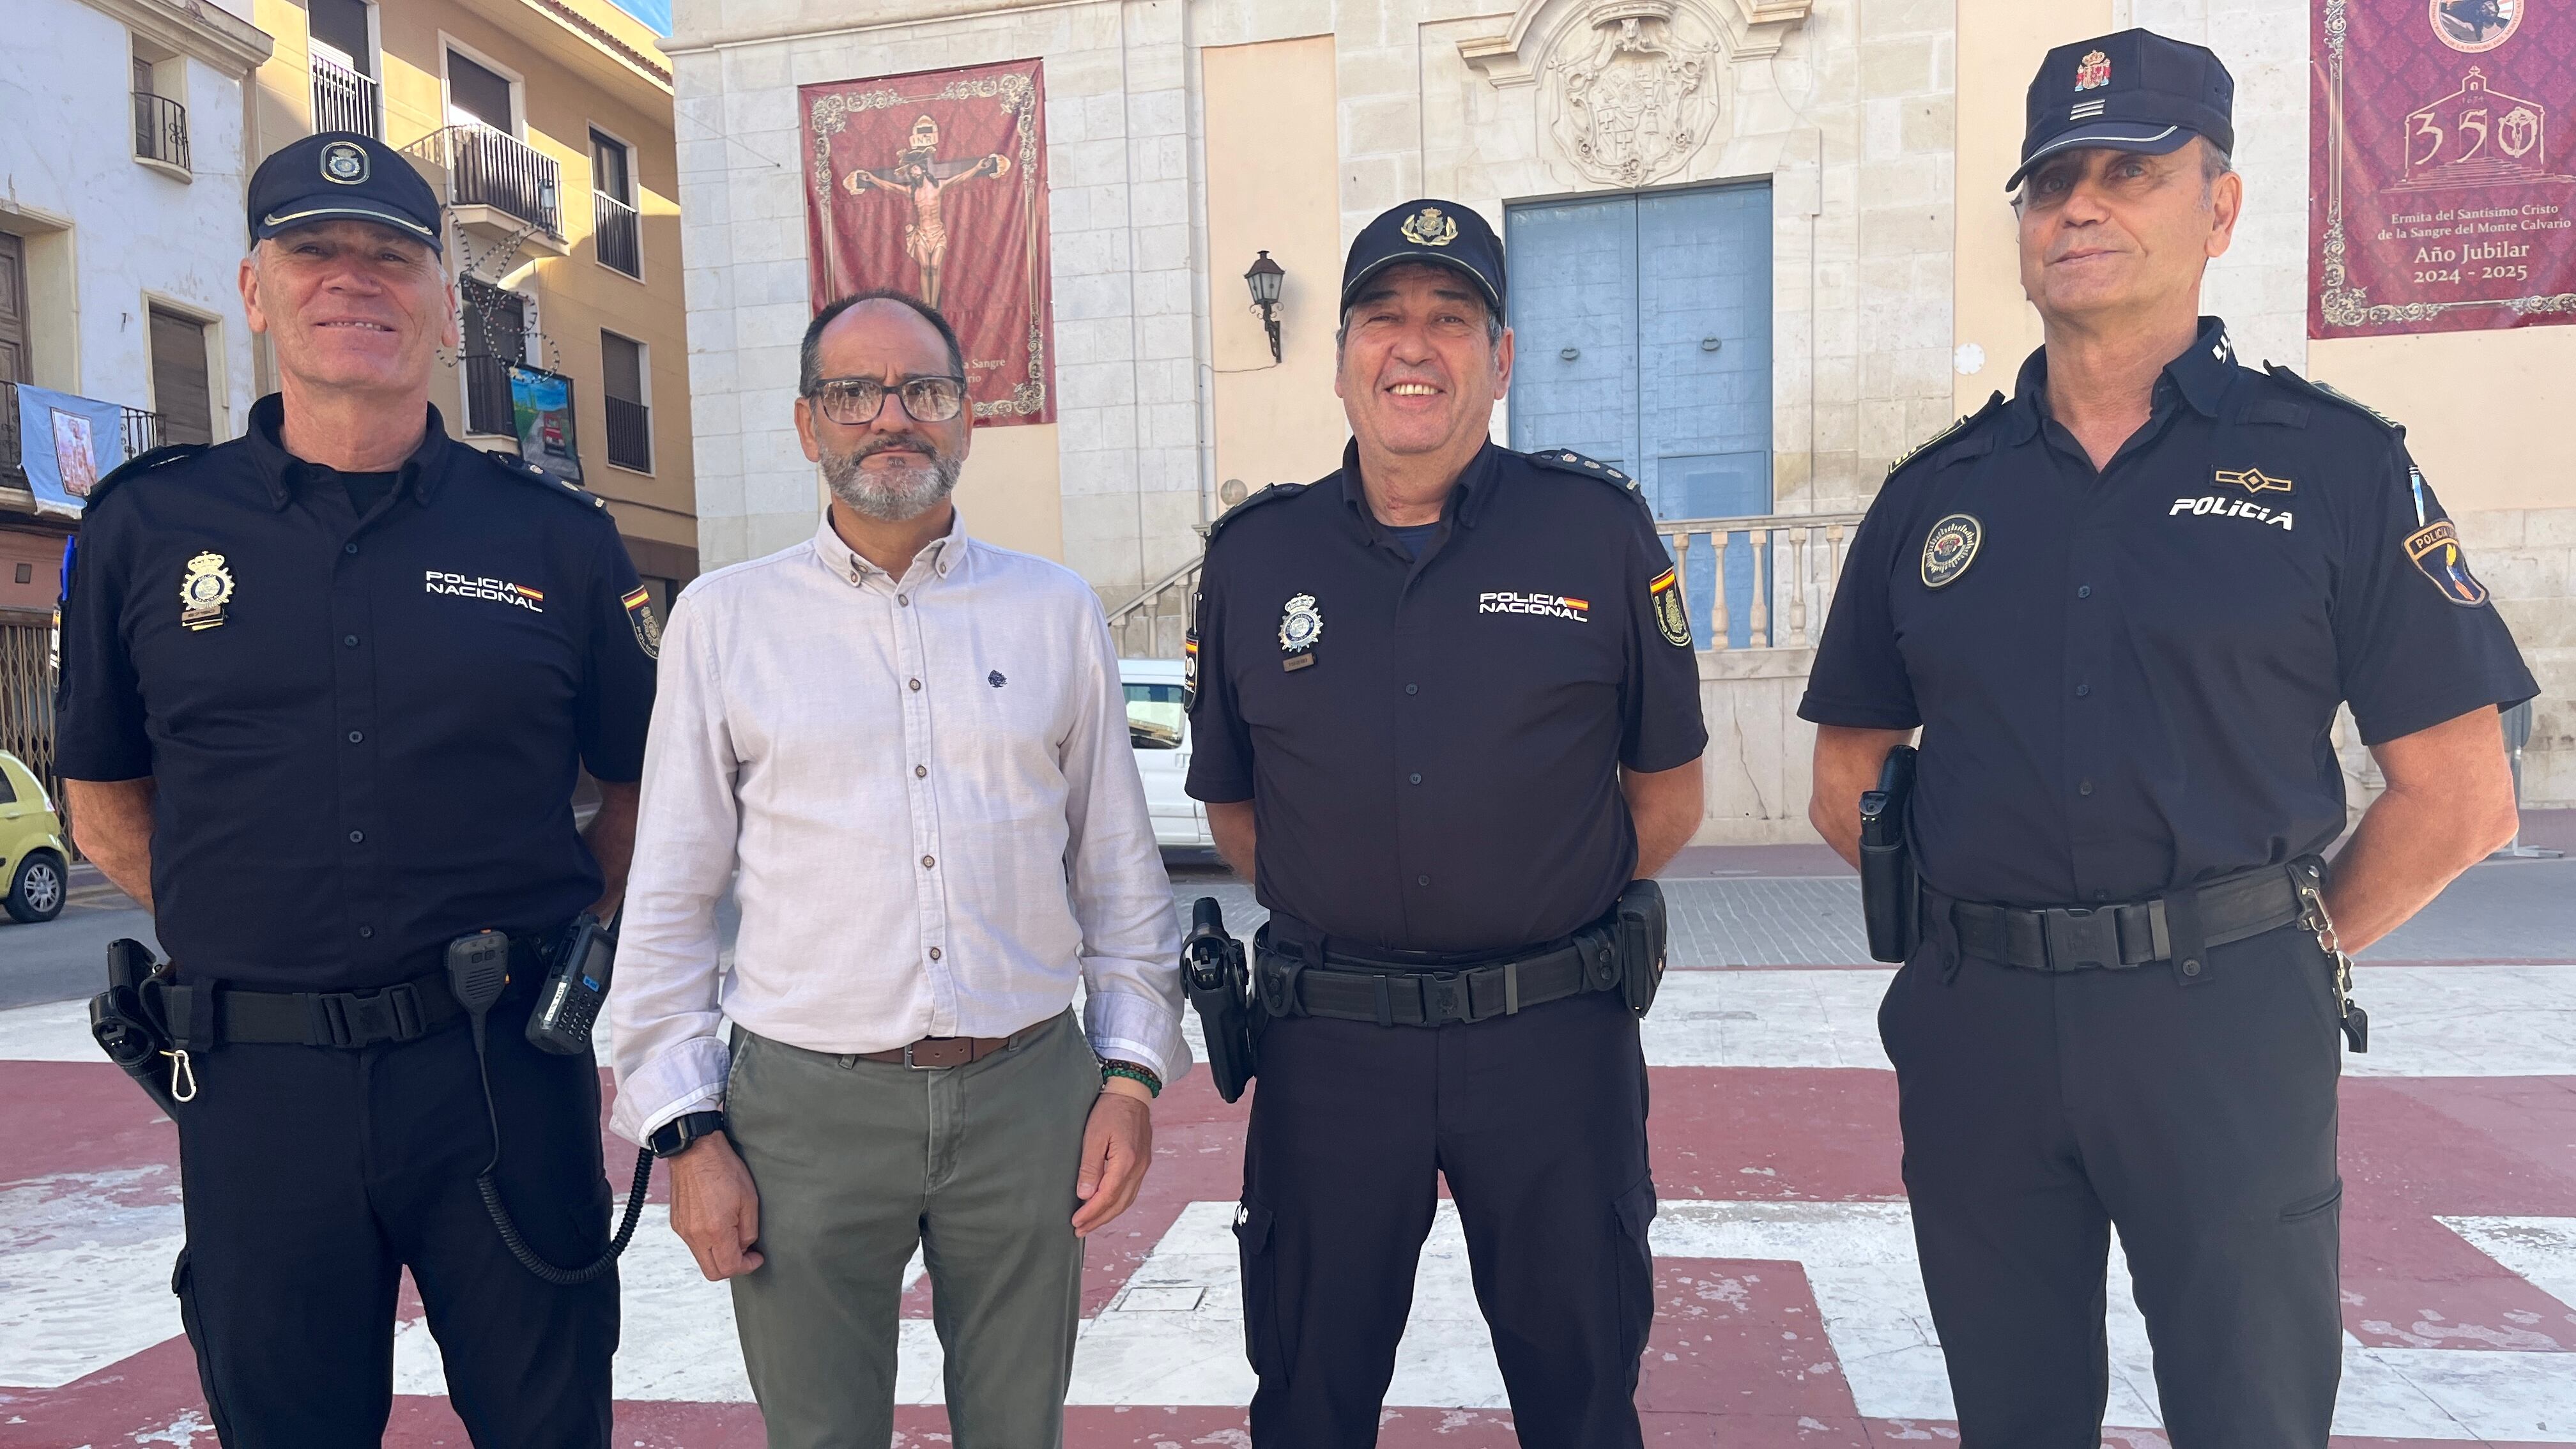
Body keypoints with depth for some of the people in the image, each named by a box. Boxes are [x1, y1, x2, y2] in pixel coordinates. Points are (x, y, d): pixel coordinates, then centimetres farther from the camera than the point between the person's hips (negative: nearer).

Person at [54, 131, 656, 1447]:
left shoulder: (555, 537, 2)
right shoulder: (146, 528, 4)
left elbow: (645, 785, 9)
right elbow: (104, 799, 14)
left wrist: (549, 934, 0)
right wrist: (246, 934, 4)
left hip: (503, 1067, 0)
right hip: (256, 1080, 1)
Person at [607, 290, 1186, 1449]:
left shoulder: (1058, 612, 5)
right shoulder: (723, 618, 2)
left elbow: (1119, 866, 8)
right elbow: (670, 903, 3)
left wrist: (1132, 1072, 3)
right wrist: (687, 1130, -1)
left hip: (1028, 1094, 1)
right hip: (805, 1106, -1)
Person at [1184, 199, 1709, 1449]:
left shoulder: (1599, 530, -3)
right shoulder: (1253, 556, 2)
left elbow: (1668, 791, 6)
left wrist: (1555, 911, 4)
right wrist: (1337, 914, 5)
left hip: (1553, 1036, -1)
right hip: (1326, 1043, 1)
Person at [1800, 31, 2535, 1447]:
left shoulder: (2335, 465, -1)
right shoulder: (1935, 493, 7)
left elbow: (2457, 801, 0)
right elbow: (1847, 783, 12)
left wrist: (2279, 958, 2)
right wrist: (1994, 935, 6)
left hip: (2224, 1027, -2)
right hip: (1975, 1027, 3)